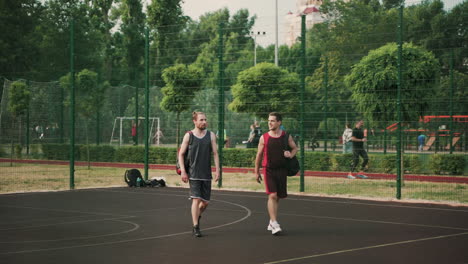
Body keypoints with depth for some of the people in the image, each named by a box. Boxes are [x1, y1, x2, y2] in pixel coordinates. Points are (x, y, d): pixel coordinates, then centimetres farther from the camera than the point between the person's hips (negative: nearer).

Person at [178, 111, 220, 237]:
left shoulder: (211, 135, 6)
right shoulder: (188, 136, -1)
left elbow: (215, 153, 4)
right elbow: (181, 154, 3)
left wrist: (217, 170, -4)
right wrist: (183, 171, -6)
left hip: (207, 174, 3)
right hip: (193, 174, -3)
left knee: (205, 201, 6)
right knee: (196, 199, -12)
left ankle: (197, 216, 36)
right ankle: (196, 227, -6)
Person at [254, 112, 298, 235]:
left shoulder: (286, 136, 2)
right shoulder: (264, 137, -1)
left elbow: (295, 148, 16)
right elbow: (259, 155, 6)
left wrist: (291, 155, -7)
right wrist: (257, 171, 7)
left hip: (282, 169, 2)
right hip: (268, 170, -2)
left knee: (278, 197, 10)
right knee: (272, 195, -16)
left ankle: (271, 222, 25)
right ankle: (274, 223, -17)